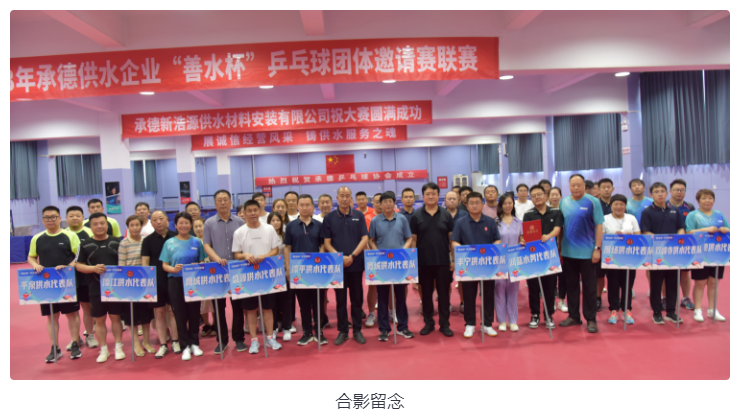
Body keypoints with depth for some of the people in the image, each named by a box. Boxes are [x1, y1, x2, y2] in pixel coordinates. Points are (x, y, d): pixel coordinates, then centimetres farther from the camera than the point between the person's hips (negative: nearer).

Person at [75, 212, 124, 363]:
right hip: (96, 288, 1)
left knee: (115, 317, 7)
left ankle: (118, 347, 19)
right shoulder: (85, 244, 3)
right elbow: (78, 265, 1)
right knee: (99, 320, 8)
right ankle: (103, 350, 20)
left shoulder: (117, 242, 4)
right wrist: (94, 268, -16)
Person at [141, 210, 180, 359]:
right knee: (159, 312, 6)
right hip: (156, 282, 1)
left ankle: (175, 341, 19)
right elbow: (145, 261, 0)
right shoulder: (148, 240, 3)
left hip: (173, 280, -1)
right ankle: (163, 345, 14)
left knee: (173, 311, 7)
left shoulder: (175, 237, 1)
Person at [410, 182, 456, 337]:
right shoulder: (416, 216, 1)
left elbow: (451, 238, 4)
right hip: (423, 261, 0)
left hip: (443, 261, 0)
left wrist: (453, 259, 1)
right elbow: (413, 239, 3)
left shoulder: (446, 215, 2)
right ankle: (428, 322, 22)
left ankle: (444, 324, 15)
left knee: (443, 293, 5)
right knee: (426, 293, 9)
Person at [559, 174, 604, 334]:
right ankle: (573, 316, 24)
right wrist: (559, 248, 7)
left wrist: (597, 248, -10)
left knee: (589, 286, 5)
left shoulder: (592, 202, -5)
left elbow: (599, 226, -6)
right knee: (571, 285, 12)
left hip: (587, 252, -4)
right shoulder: (563, 202, 5)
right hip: (568, 251, 4)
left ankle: (591, 319, 15)